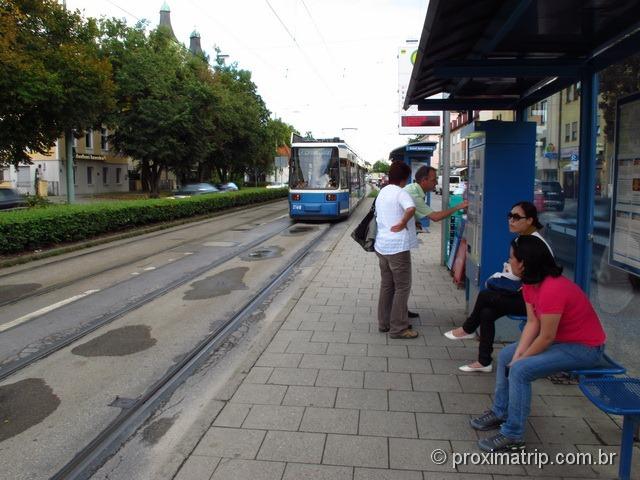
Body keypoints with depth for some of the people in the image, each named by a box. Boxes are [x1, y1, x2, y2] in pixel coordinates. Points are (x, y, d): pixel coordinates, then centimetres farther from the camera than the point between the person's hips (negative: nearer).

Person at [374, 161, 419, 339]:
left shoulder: (382, 193, 14)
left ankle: (384, 323, 23)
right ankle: (398, 328, 5)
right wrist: (403, 223, -17)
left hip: (381, 246, 8)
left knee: (386, 285, 16)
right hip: (398, 247, -8)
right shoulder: (400, 193, -12)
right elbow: (411, 208, -34)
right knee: (402, 287, 1)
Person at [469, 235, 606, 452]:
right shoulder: (530, 284, -3)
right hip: (560, 338, 10)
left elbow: (547, 337, -26)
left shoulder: (552, 289, -31)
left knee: (521, 370, -22)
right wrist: (517, 355, -12)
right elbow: (532, 323, -2)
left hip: (584, 347, -10)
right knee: (505, 356, 10)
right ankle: (500, 412, 22)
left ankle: (513, 436, -9)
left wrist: (520, 360, -13)